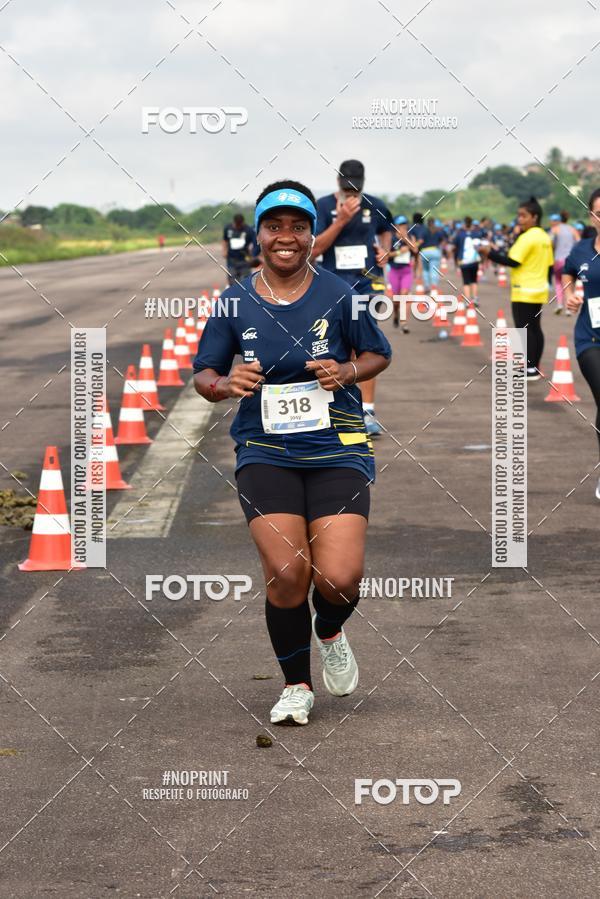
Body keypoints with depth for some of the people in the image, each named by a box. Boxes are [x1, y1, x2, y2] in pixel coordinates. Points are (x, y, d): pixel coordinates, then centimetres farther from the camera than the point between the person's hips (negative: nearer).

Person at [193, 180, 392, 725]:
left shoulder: (340, 295, -1)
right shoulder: (235, 303, 2)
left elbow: (379, 355, 11)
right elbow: (203, 375, 9)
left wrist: (347, 372, -10)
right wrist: (226, 384, -13)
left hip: (337, 449, -1)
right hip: (265, 452, 1)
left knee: (339, 578, -15)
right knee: (286, 571, -15)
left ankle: (330, 633, 24)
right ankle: (296, 685, 10)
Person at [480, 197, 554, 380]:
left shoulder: (527, 237, -16)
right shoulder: (545, 237, 11)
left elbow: (513, 261, -21)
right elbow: (549, 265, 15)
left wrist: (490, 253, -17)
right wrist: (546, 283, 24)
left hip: (524, 292, -9)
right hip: (540, 290, 9)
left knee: (524, 330, -6)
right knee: (535, 328, 12)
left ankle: (529, 369, -8)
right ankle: (535, 367, 16)